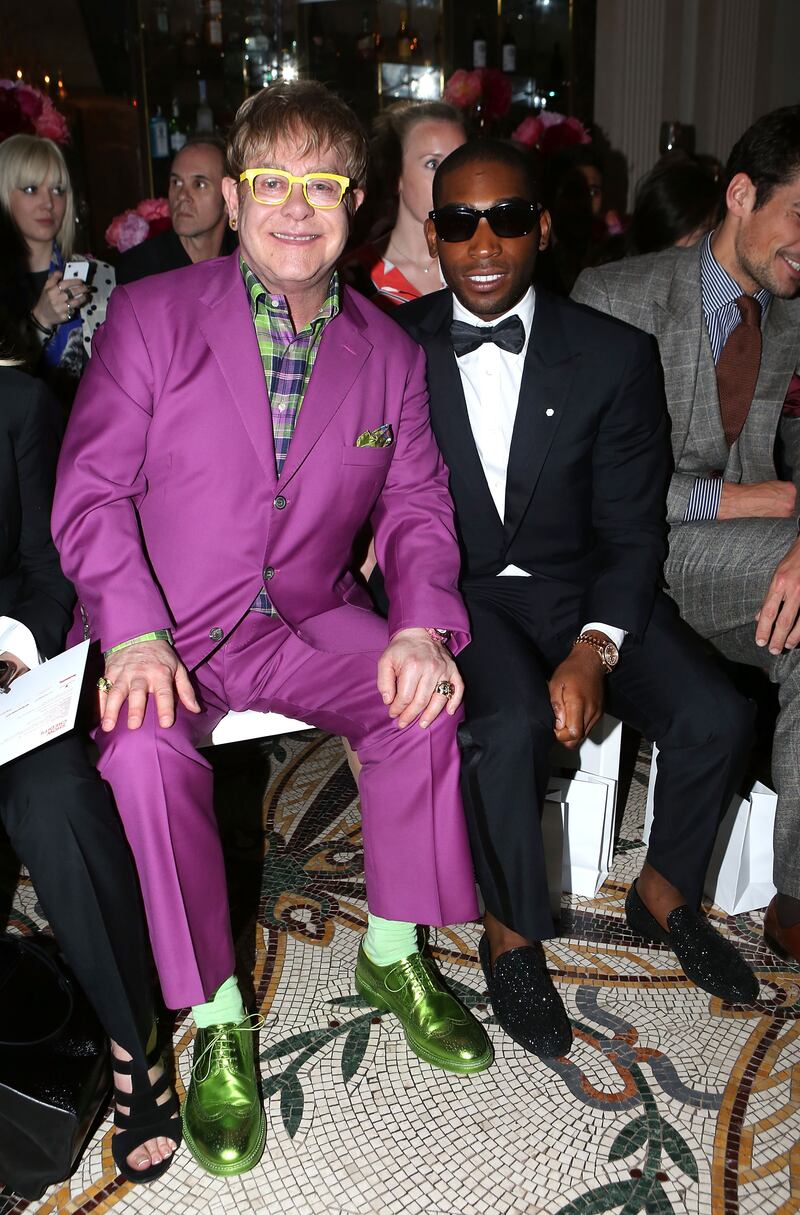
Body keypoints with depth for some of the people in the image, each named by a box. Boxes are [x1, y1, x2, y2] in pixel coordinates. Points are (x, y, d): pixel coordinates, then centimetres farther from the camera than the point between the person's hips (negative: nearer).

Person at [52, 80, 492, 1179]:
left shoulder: (390, 352, 7)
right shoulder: (150, 316, -3)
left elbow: (415, 506, 5)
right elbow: (90, 490, -6)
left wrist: (422, 627, -15)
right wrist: (134, 634, -21)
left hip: (310, 622, 3)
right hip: (166, 626, -2)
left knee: (424, 698, -22)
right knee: (145, 749, -30)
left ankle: (392, 952, 1)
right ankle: (219, 1022, -10)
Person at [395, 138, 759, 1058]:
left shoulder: (615, 356, -3)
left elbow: (631, 530, -3)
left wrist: (593, 650, -20)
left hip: (580, 590, 2)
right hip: (455, 592, -1)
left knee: (715, 715, -18)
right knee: (509, 725, -31)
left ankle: (665, 891, 14)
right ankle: (511, 932, -2)